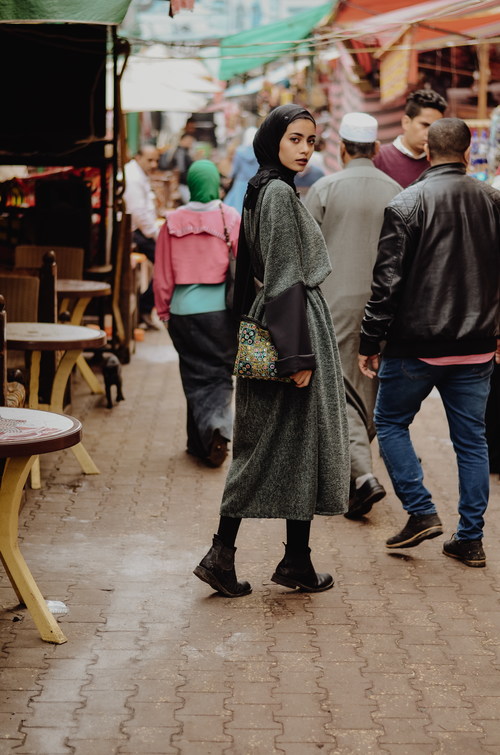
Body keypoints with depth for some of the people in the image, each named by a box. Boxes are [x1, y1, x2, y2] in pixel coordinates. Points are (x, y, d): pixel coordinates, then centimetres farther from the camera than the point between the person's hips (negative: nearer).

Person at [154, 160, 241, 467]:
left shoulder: (173, 222, -1)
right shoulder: (231, 218, -4)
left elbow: (163, 273, 3)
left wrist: (163, 309, 14)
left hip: (185, 308, 1)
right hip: (221, 308, -1)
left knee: (196, 375, 10)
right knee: (220, 372, 8)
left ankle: (203, 439, 3)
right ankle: (219, 426, -12)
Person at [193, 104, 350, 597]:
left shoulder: (265, 191, 14)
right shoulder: (279, 193, -15)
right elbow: (286, 278, -20)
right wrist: (298, 354, -21)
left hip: (270, 332, 9)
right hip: (295, 327, -9)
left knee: (261, 447, 9)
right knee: (300, 442, 1)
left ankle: (222, 555, 7)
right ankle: (297, 562, 10)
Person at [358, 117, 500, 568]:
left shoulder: (408, 203, -10)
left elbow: (388, 280, -13)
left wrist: (370, 341, -6)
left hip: (416, 345, -4)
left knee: (390, 423, 14)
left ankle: (421, 512, 5)